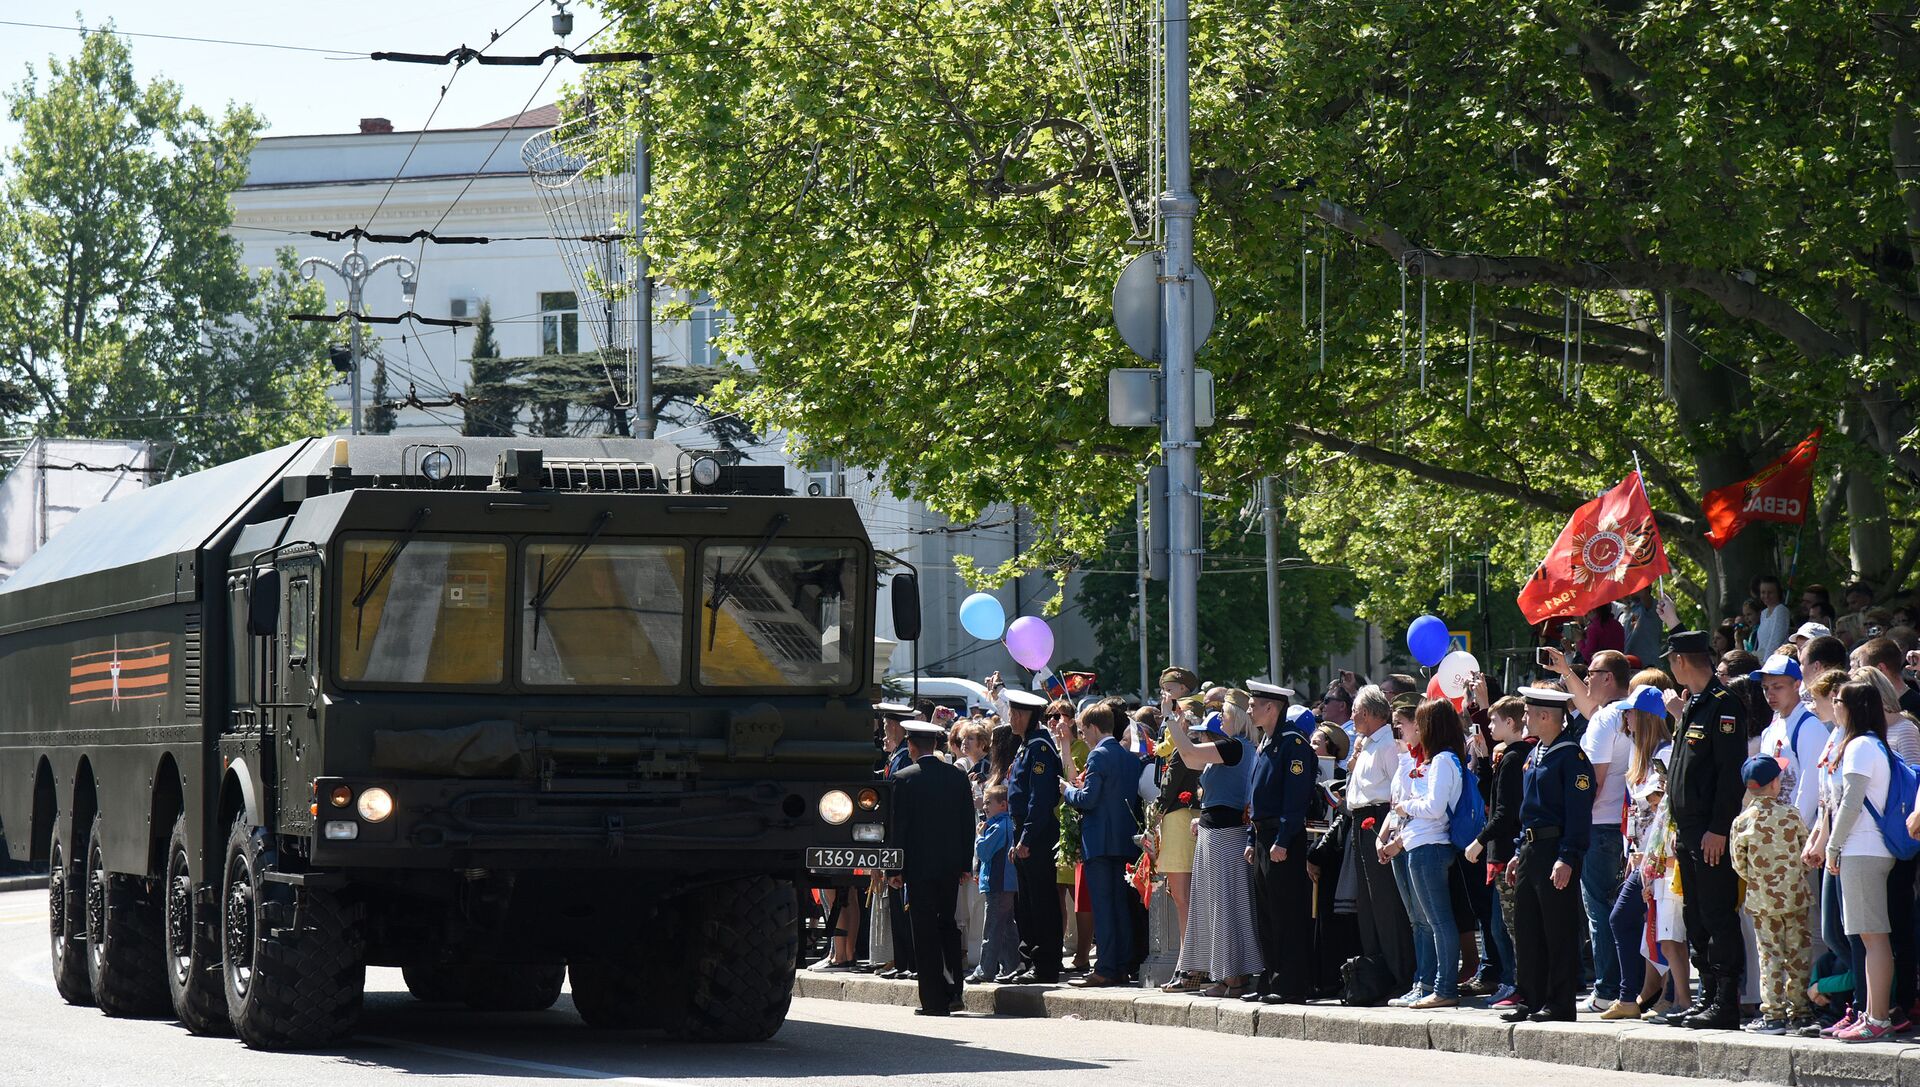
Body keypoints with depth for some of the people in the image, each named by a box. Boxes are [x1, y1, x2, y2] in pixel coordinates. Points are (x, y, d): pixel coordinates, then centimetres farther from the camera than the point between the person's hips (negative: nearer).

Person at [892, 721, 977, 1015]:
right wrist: (965, 863, 13)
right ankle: (954, 993, 10)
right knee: (948, 925, 15)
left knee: (925, 931, 0)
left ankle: (934, 999, -1)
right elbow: (969, 822, 6)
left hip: (919, 864, -4)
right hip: (951, 865, 4)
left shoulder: (904, 779, -9)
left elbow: (897, 825, -7)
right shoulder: (958, 776, 3)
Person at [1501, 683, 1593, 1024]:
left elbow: (1578, 812, -17)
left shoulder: (1571, 756, -12)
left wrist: (1567, 859, -22)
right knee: (1527, 931, 11)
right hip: (1531, 851, 10)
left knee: (1559, 932, -4)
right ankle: (1532, 1000, 17)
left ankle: (1560, 1005, 0)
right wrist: (1519, 853, 20)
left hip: (1555, 852, -10)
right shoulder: (1535, 754, 16)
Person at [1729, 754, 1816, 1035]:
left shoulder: (1742, 822, -7)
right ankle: (1800, 1009, 14)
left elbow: (1739, 863, -1)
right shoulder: (1791, 814, -8)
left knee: (1770, 955, 3)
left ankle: (1773, 1013, 0)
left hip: (1762, 900, 0)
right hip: (1795, 896, 0)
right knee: (1798, 953, 9)